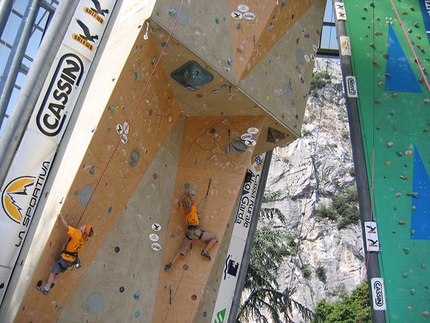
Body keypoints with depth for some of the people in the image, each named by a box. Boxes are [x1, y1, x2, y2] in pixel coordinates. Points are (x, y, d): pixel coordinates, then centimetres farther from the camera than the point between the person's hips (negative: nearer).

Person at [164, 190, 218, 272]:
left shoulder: (183, 212, 13)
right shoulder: (193, 209, 4)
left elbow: (179, 202, 30)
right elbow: (193, 201, 24)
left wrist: (185, 194, 34)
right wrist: (189, 194, 35)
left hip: (188, 233, 5)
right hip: (195, 231, -5)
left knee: (182, 250, 16)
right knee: (214, 237, 6)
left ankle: (171, 264, 5)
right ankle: (205, 251, -8)